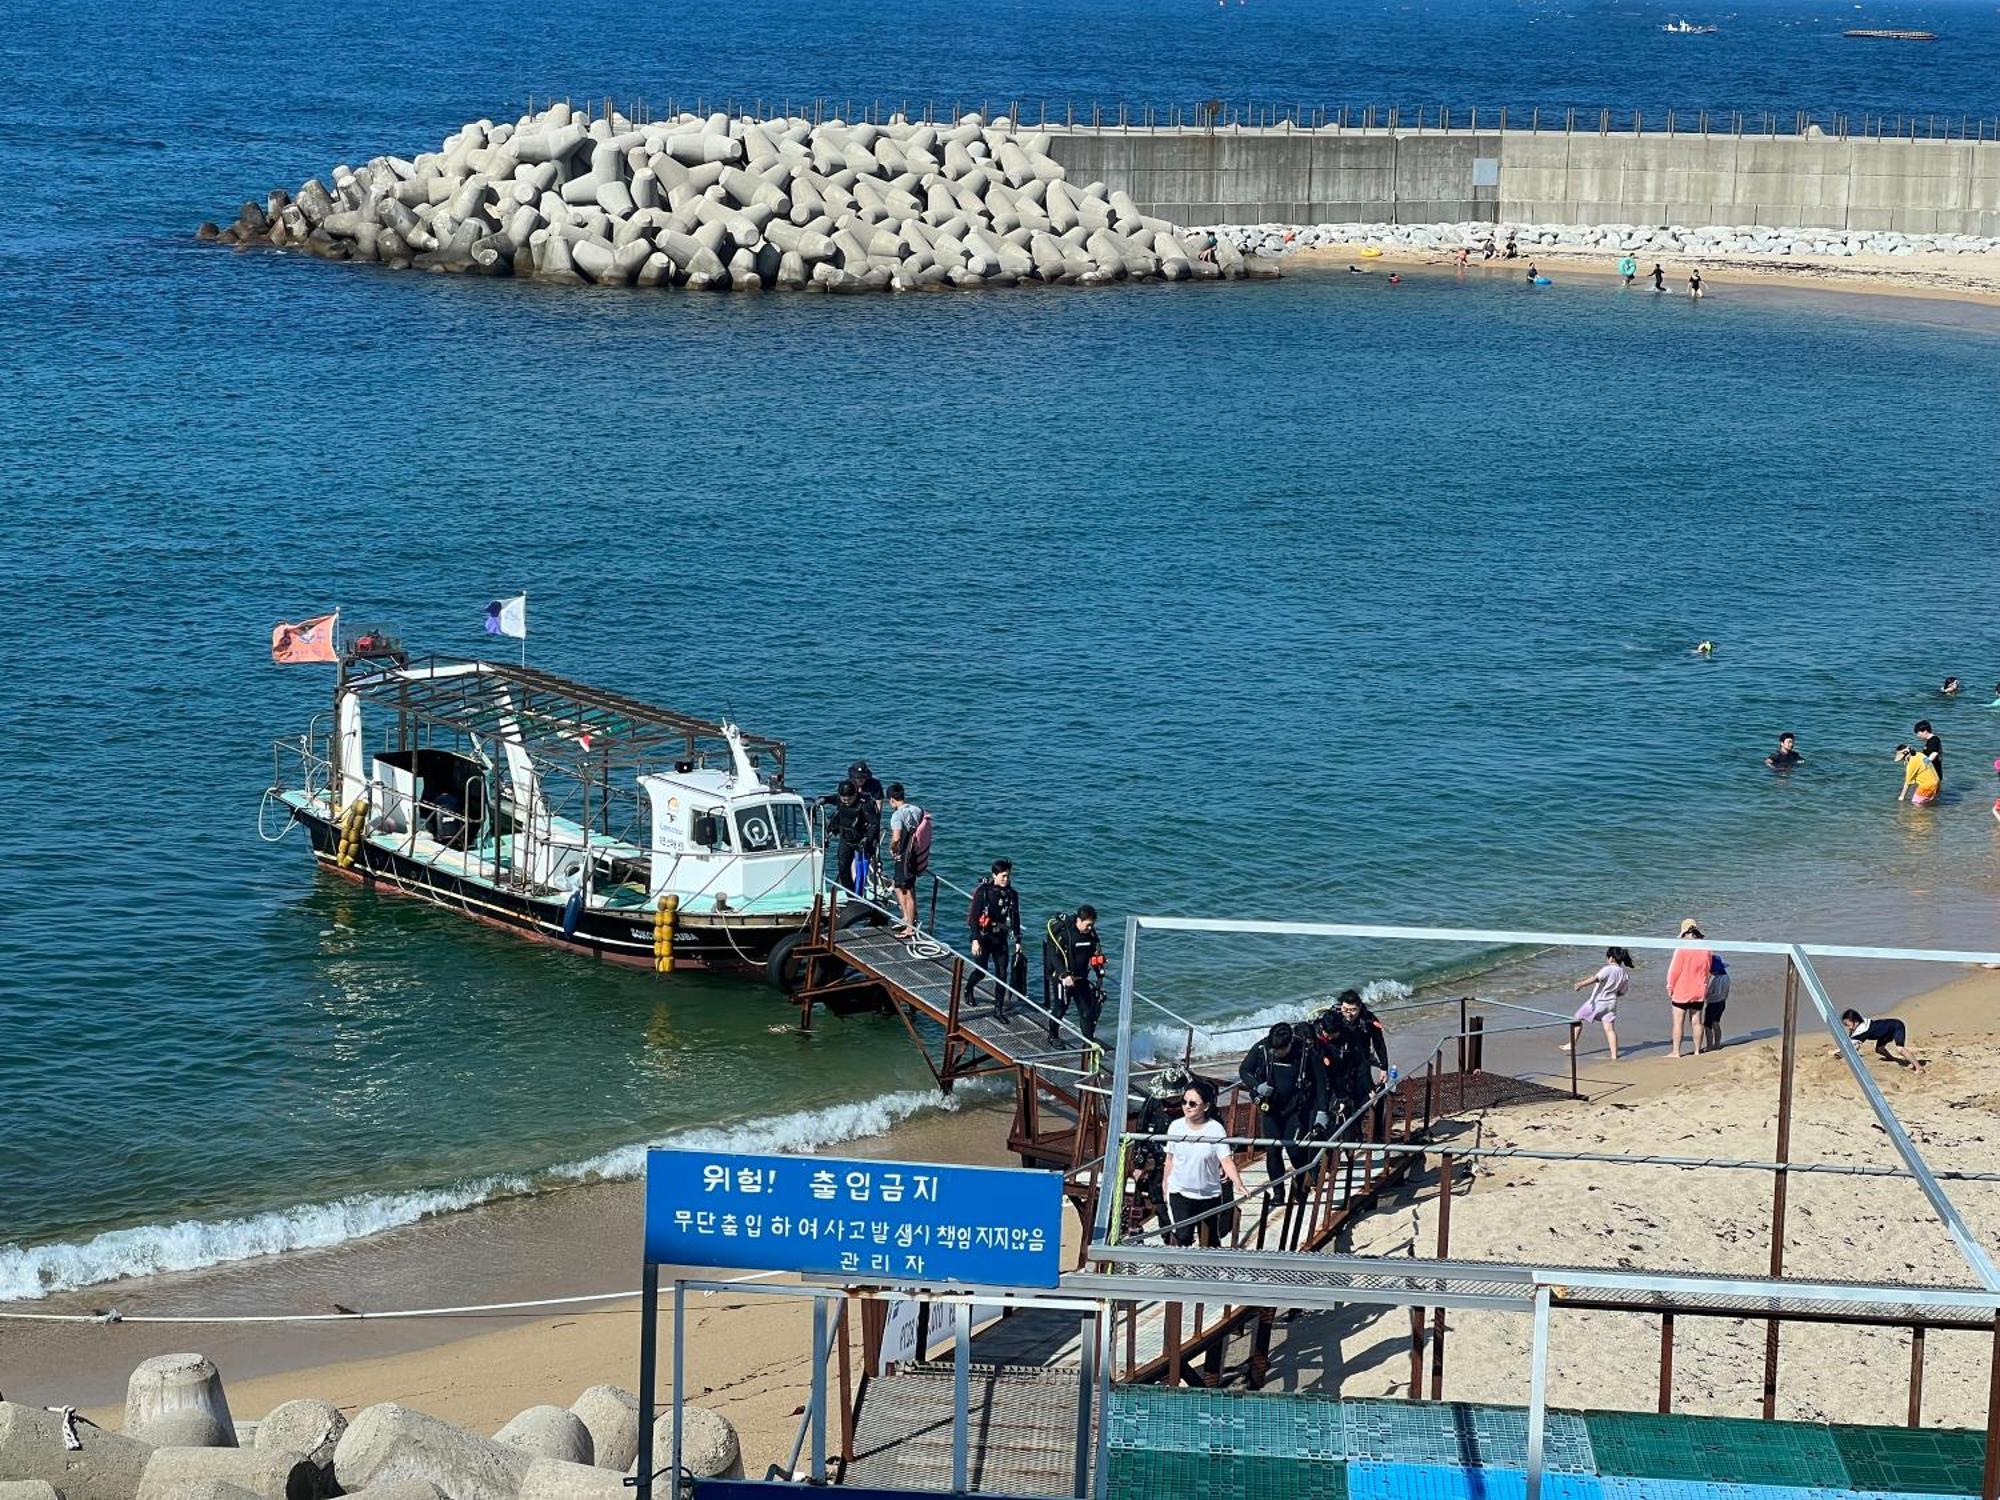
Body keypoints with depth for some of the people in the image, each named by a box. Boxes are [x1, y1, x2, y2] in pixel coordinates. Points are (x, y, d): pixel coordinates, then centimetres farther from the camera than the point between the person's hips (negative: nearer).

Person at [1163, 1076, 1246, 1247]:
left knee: (1211, 1241, 13)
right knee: (1182, 1237, -15)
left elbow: (1227, 1161, -21)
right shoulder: (1176, 1127, -5)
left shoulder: (1216, 1129, -13)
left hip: (1209, 1194, 0)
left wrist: (1239, 1185, -35)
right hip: (1180, 1193, 0)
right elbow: (1170, 1159, 7)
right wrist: (1165, 1188, 12)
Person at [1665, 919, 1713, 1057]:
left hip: (1681, 992, -5)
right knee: (1696, 1022, 12)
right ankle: (1697, 1051, 16)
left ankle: (1676, 1052, 1)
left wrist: (1670, 987, 2)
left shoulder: (1682, 948, -14)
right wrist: (1705, 990, 23)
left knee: (1678, 1022, 0)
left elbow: (1674, 970, -11)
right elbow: (1708, 971, 13)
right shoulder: (1706, 949, 3)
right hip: (1699, 993, 5)